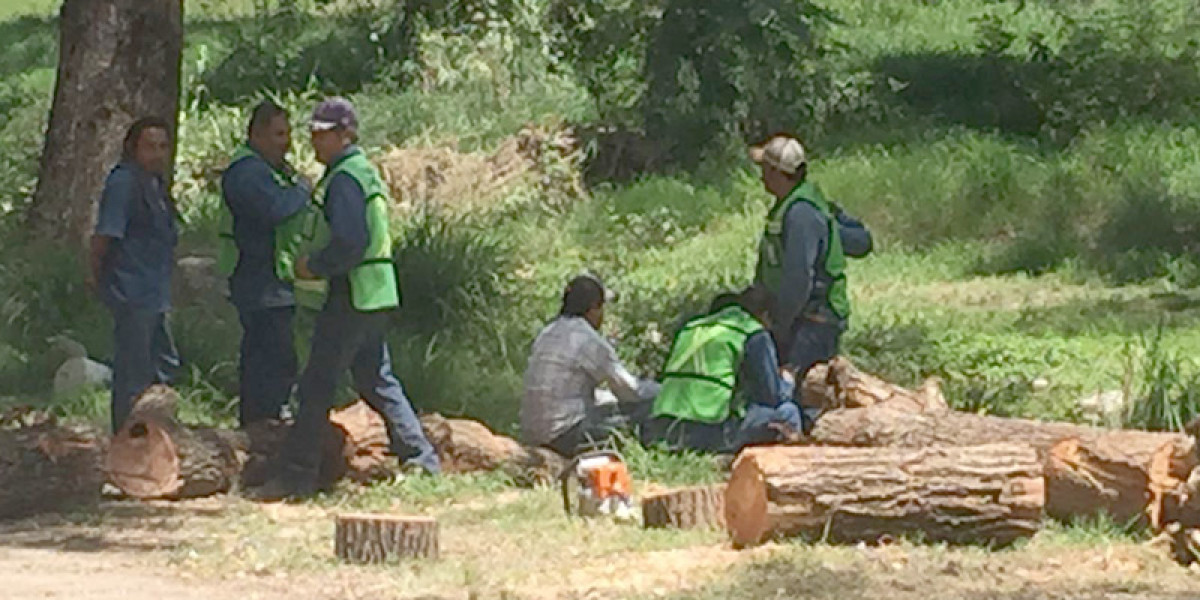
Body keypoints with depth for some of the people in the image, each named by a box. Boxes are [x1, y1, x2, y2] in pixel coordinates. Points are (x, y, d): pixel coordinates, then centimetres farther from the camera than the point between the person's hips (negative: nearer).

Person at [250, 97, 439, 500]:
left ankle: (298, 476, -5)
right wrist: (318, 264, 13)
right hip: (376, 295, 10)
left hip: (352, 296, -10)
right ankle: (422, 461, 19)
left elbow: (351, 242, -24)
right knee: (376, 380, 17)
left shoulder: (344, 179, -14)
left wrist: (314, 266, -11)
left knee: (317, 385, -6)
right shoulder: (364, 172, 17)